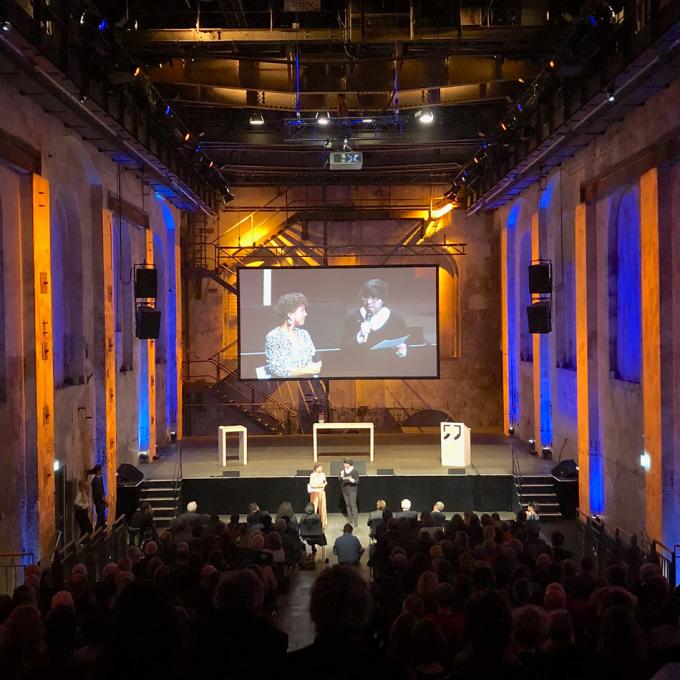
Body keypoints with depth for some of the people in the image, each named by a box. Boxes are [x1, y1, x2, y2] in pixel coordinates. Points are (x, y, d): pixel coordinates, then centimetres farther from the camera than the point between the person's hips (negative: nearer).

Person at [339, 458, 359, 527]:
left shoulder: (354, 471, -5)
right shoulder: (342, 471, 8)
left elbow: (357, 481, -7)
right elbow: (340, 481, 10)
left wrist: (352, 480, -27)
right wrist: (341, 477, -11)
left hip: (352, 490, -5)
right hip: (345, 490, 5)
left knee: (353, 505, -11)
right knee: (347, 505, 6)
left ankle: (356, 521, -11)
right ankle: (350, 520, 13)